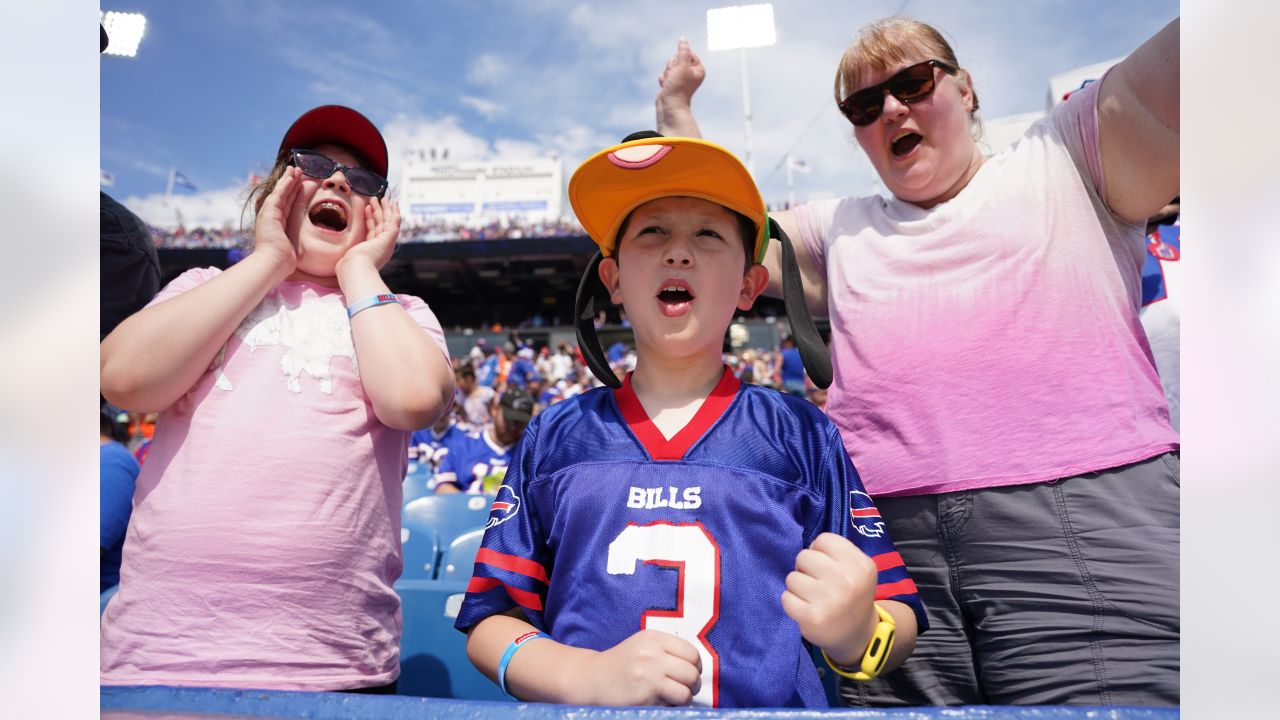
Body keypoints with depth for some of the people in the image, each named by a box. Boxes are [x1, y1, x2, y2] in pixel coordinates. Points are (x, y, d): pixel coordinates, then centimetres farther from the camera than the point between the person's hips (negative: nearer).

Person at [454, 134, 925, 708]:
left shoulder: (799, 434, 4)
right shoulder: (554, 437, 7)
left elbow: (898, 618, 4)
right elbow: (489, 621, 5)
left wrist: (858, 634, -17)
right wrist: (589, 676, -12)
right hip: (582, 710, 1)